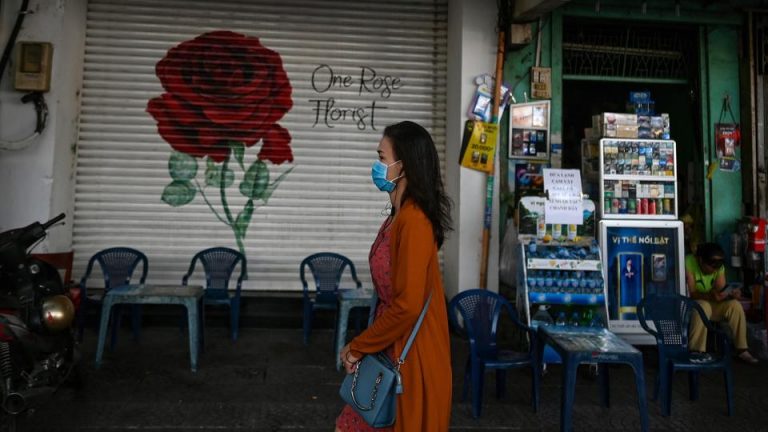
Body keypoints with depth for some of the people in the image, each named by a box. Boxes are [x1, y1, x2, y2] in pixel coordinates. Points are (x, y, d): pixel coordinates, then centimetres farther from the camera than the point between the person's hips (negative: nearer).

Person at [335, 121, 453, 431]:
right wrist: (364, 346, 11)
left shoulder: (414, 220, -22)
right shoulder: (400, 216, 9)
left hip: (410, 355, -9)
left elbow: (408, 305, -25)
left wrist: (357, 347, -14)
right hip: (390, 348, 9)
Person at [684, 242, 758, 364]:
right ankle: (696, 352, -36)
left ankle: (742, 350, -8)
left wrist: (731, 293, -30)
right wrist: (710, 295, -44)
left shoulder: (719, 267, -5)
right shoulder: (689, 263, -24)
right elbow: (691, 294, -27)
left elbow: (721, 291, -8)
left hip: (712, 304, 6)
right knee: (703, 306, -37)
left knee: (735, 305, -18)